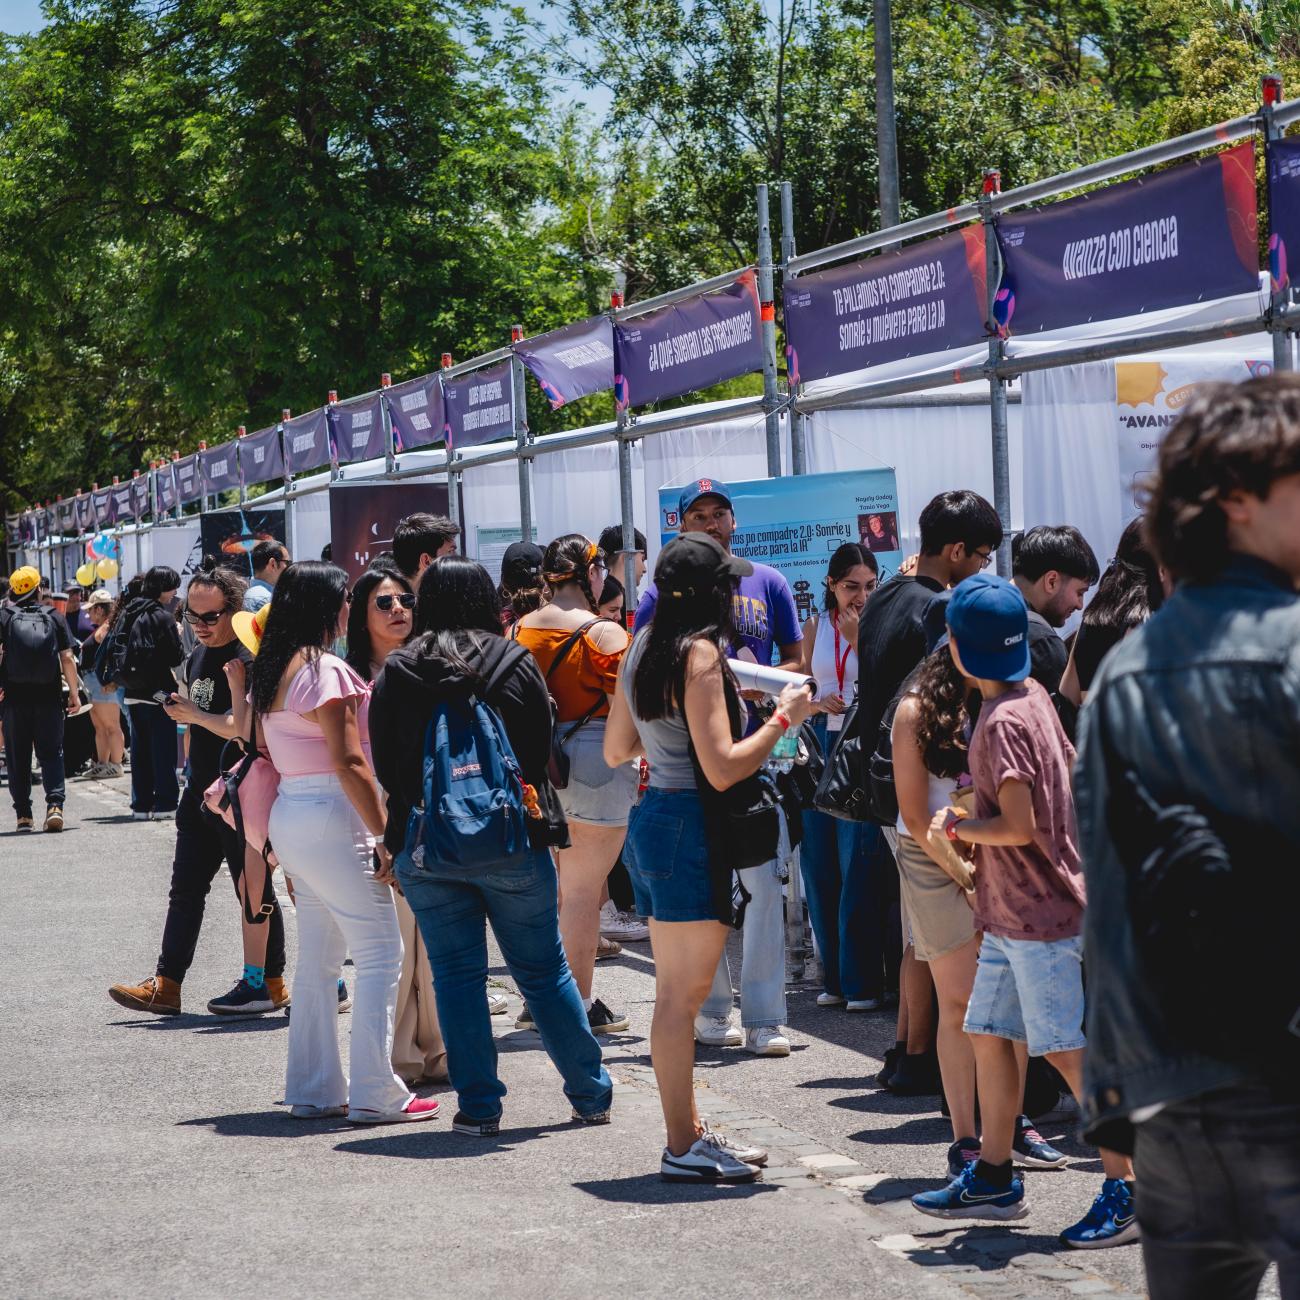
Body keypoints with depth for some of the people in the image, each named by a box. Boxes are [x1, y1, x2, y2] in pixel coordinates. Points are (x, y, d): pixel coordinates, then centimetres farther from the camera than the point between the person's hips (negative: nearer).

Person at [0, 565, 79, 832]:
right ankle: (55, 804, -13)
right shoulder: (54, 618, 2)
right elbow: (67, 658, -2)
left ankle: (23, 814, 8)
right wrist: (74, 693, 2)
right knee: (51, 753, 5)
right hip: (49, 698, 0)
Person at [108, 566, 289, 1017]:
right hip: (200, 789, 9)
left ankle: (266, 984, 9)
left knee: (252, 888, 0)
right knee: (185, 888, 8)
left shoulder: (246, 661, -15)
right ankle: (166, 984, 10)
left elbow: (244, 728, -24)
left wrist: (193, 715, -16)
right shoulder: (195, 659, 14)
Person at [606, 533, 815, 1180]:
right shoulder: (699, 654, -15)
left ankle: (689, 1130, 21)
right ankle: (682, 1149, -1)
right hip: (688, 827, -9)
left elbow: (615, 749, 19)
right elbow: (723, 768, -20)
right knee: (684, 992, -5)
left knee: (679, 989, 14)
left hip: (651, 818, 9)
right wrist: (783, 719, -9)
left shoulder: (643, 649, 11)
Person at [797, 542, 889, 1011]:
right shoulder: (816, 627, 12)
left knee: (858, 870, -7)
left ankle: (863, 982, 0)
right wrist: (820, 703, -5)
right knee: (819, 868, 7)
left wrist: (859, 638, -15)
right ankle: (834, 977, 17)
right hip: (821, 746, 5)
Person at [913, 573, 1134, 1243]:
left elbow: (1018, 827, -24)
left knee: (1067, 1050, -5)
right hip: (1009, 911, 10)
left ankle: (1126, 1192, 0)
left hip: (1039, 915, -10)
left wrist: (958, 826, -7)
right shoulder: (1032, 696, 8)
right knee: (988, 1032, 14)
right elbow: (1074, 773, 17)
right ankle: (994, 1178, 23)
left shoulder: (1002, 722, -20)